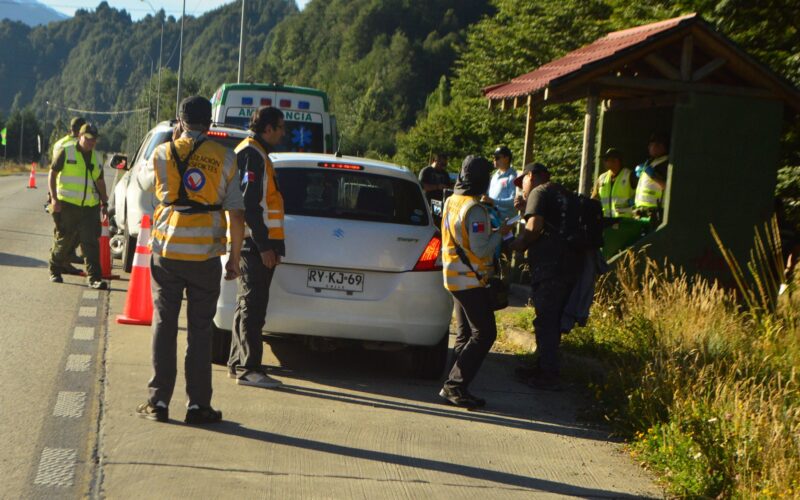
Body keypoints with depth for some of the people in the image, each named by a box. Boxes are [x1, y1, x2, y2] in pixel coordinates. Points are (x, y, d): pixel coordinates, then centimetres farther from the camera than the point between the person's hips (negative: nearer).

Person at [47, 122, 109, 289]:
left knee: (91, 243, -4)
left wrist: (104, 202, 18)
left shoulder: (96, 158, 15)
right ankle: (55, 271, 27)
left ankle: (94, 278, -6)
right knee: (63, 241, 7)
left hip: (90, 207, 4)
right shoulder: (67, 152, -2)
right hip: (67, 205, -4)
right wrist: (54, 197, -10)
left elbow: (100, 181, 25)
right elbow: (52, 174, -1)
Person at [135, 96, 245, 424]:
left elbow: (144, 181, 22)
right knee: (199, 330, 7)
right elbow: (237, 214, -3)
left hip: (166, 252, 0)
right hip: (206, 255, 0)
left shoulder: (163, 154, 0)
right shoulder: (224, 158, -1)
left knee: (164, 325, 8)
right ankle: (198, 404, 9)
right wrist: (235, 258, 6)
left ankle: (158, 401, 9)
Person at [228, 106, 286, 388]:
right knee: (252, 305, -8)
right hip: (256, 243, -11)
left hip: (257, 244, 11)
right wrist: (264, 246, -21)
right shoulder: (252, 155, -13)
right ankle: (248, 369, -6)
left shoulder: (255, 154, 20)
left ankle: (238, 364, 22)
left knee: (248, 304, 15)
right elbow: (250, 205, -21)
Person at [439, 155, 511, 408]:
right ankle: (455, 385, -8)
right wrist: (499, 234, -7)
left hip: (455, 278, 10)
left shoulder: (451, 202, 10)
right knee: (484, 334, -5)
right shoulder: (474, 209, -19)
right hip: (470, 280, -10)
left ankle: (455, 388, 13)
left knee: (465, 335, 14)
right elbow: (480, 249, -21)